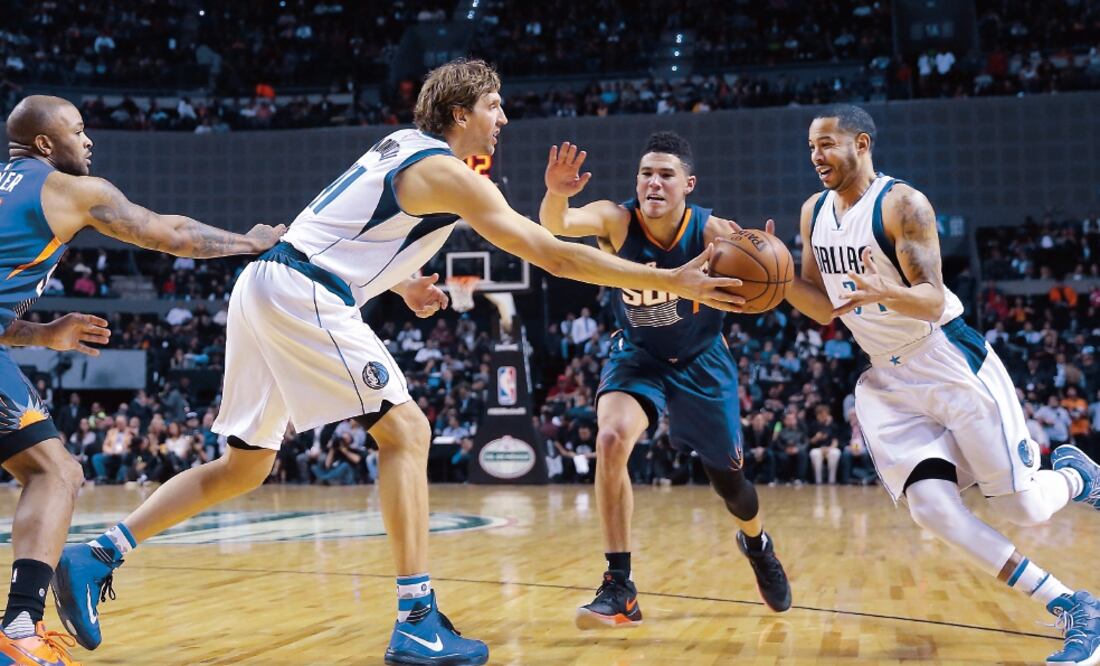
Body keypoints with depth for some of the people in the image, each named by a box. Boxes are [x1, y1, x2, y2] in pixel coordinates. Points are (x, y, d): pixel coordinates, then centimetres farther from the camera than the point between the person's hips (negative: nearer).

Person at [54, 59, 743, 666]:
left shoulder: (402, 146, 19)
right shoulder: (448, 172, -8)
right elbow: (554, 255, -12)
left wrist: (402, 283, 25)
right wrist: (671, 281, -10)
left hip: (264, 285, 9)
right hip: (303, 295, -9)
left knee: (245, 465, 15)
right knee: (405, 430, -7)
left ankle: (98, 557, 13)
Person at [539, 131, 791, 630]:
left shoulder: (712, 231, -24)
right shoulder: (617, 220, -24)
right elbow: (557, 225, -42)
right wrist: (556, 195, -65)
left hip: (701, 362, 0)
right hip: (637, 355, 0)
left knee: (728, 479, 11)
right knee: (611, 440, -28)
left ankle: (757, 544, 49)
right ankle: (619, 590, -18)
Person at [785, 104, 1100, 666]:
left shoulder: (902, 204, -16)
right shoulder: (814, 212, 4)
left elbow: (933, 302, -22)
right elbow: (825, 310, 9)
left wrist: (891, 293, -43)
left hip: (952, 362, -5)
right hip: (888, 379, 6)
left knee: (1021, 508, -3)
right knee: (931, 508, -12)